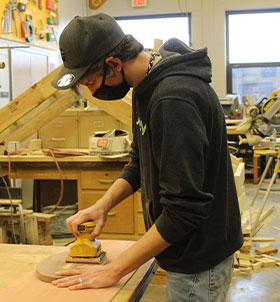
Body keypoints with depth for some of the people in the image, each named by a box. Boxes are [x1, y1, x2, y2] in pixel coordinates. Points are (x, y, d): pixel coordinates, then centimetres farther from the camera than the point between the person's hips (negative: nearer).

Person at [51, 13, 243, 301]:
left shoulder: (175, 99, -29)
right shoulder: (146, 87, 2)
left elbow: (184, 210, -30)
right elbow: (139, 162, 13)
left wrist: (115, 269, -23)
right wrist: (103, 204, -2)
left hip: (199, 263, -9)